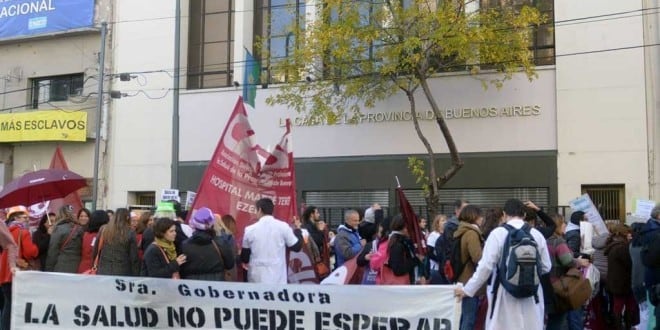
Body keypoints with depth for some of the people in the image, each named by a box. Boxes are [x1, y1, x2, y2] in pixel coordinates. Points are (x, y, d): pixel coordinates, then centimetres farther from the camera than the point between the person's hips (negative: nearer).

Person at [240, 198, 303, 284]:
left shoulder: (250, 229, -1)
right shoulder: (283, 226, -5)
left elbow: (244, 258, 6)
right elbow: (297, 247, 5)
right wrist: (298, 231, 22)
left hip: (257, 279, 1)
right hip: (278, 279, -1)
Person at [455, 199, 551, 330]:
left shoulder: (498, 233, -9)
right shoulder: (537, 234, 1)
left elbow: (486, 266, -10)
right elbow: (546, 267, 7)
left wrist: (467, 289, -1)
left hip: (505, 296, -3)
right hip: (532, 295, 3)